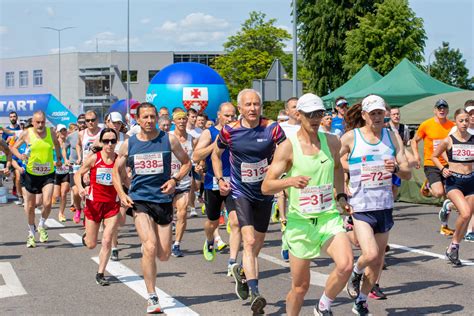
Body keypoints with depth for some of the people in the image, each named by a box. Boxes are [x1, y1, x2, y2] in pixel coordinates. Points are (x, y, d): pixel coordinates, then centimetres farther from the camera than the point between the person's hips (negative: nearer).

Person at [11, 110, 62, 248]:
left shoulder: (51, 132, -3)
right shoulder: (27, 133, -9)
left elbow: (56, 143, 19)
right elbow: (14, 147, 0)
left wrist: (59, 158, 18)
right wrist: (19, 155, -20)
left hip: (48, 174, 0)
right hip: (31, 174, 0)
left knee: (47, 203, -16)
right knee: (30, 206, 9)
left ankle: (42, 226, 13)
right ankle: (31, 234, 29)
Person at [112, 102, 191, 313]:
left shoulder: (169, 140, -1)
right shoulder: (129, 144, 2)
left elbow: (186, 163, 9)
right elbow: (116, 170, 14)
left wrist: (175, 180, -9)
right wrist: (121, 194, -1)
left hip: (163, 199, 1)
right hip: (139, 200, -1)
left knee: (164, 255, 5)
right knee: (150, 248, -18)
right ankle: (152, 298, -8)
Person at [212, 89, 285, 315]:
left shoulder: (272, 128, -10)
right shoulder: (229, 131, -7)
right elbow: (216, 154, 11)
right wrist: (220, 179, 2)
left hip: (265, 192, 2)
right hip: (241, 192, -2)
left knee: (258, 243, 15)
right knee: (249, 241, -18)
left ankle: (243, 272, 45)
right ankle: (255, 294, -23)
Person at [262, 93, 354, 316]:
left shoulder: (332, 142, 3)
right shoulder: (288, 147, -9)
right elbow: (266, 187, -12)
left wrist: (341, 196, 15)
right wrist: (290, 181, -29)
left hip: (329, 217, 2)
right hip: (300, 222, -2)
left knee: (345, 265, -23)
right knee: (300, 286, 5)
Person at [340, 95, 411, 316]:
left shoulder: (392, 137, 4)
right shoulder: (351, 138, -5)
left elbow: (408, 174, 3)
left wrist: (396, 168, -18)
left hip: (385, 206, 4)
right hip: (360, 206, -4)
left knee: (378, 260, 10)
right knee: (370, 254, -20)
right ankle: (356, 273, 14)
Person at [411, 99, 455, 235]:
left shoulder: (452, 126, 4)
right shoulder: (426, 125, -3)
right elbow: (414, 141, 9)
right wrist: (416, 155, -5)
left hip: (447, 165, 3)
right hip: (431, 164, -3)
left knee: (448, 196, 3)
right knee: (439, 192, -21)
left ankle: (444, 226, 17)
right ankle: (427, 185, 15)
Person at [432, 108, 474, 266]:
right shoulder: (448, 141, -4)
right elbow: (434, 156, 8)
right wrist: (443, 169, -7)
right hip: (453, 181, -4)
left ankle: (454, 248, 23)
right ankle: (453, 246, -3)